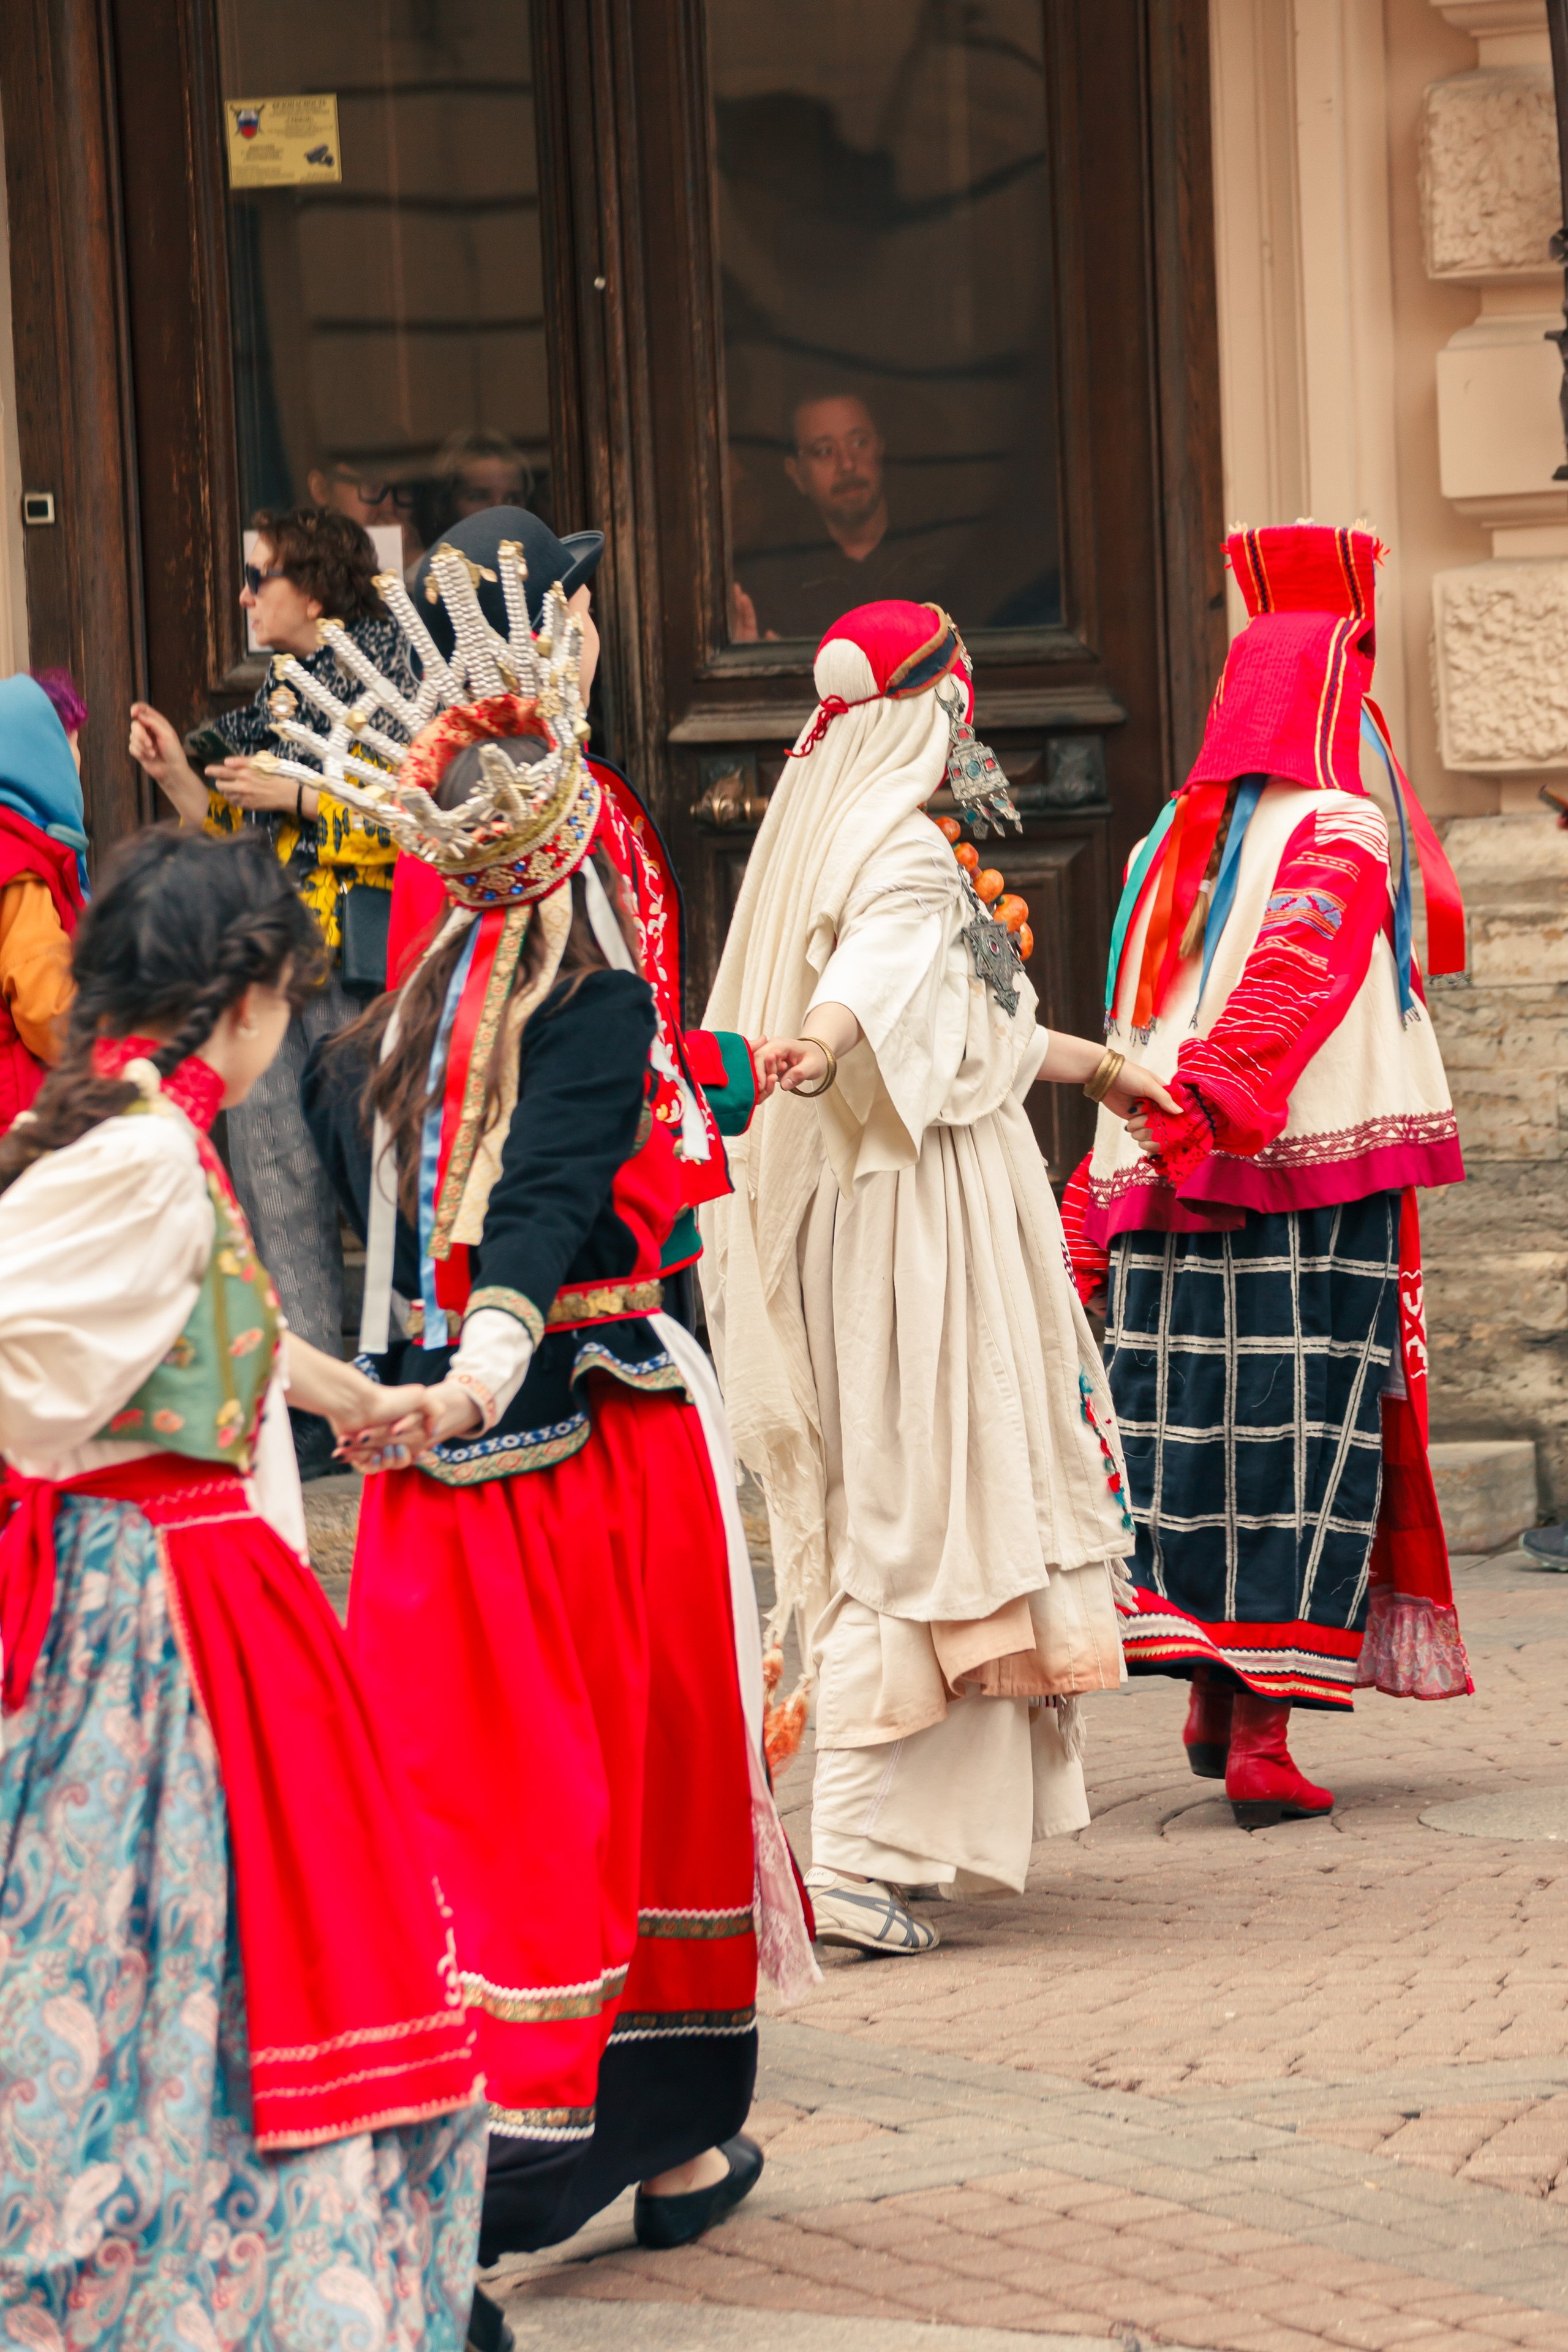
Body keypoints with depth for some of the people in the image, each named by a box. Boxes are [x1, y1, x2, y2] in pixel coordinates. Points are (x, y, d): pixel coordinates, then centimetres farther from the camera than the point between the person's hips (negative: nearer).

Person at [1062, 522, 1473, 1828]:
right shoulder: (1337, 836, -4)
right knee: (1299, 1437, -2)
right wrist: (1217, 1099, -33)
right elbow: (1295, 972, -22)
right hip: (1313, 1184, -6)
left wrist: (1097, 1210, 20)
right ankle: (1265, 1733, -5)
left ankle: (1211, 1691, 12)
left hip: (1165, 1190, 6)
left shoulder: (1173, 843, 14)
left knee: (1195, 1432, 11)